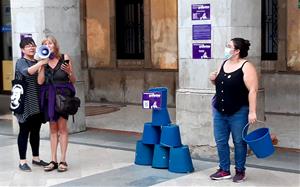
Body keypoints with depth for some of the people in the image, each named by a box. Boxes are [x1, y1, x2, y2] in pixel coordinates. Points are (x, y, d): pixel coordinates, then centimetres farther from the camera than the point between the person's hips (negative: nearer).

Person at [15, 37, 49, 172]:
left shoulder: (38, 63, 16)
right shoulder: (21, 62, -3)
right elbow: (26, 72, -27)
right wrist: (41, 63, -34)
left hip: (38, 103, 6)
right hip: (26, 104, -6)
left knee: (36, 131, 12)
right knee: (24, 131, -1)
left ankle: (36, 158, 22)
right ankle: (22, 161, 5)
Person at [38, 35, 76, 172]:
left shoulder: (65, 58, 1)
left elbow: (73, 81, 6)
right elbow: (40, 81, -5)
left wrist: (68, 72, -14)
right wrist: (43, 63, -7)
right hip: (49, 97, 3)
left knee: (62, 127, -4)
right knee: (53, 129, 8)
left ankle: (62, 161, 1)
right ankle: (53, 160, 12)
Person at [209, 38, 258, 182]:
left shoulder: (246, 67, -13)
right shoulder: (224, 64, 9)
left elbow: (252, 90, -17)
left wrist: (252, 112, -22)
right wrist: (214, 80, -1)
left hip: (238, 112, -7)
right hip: (219, 111, 7)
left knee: (239, 142, 5)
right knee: (220, 141, 9)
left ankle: (240, 171, 18)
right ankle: (224, 170, 20)